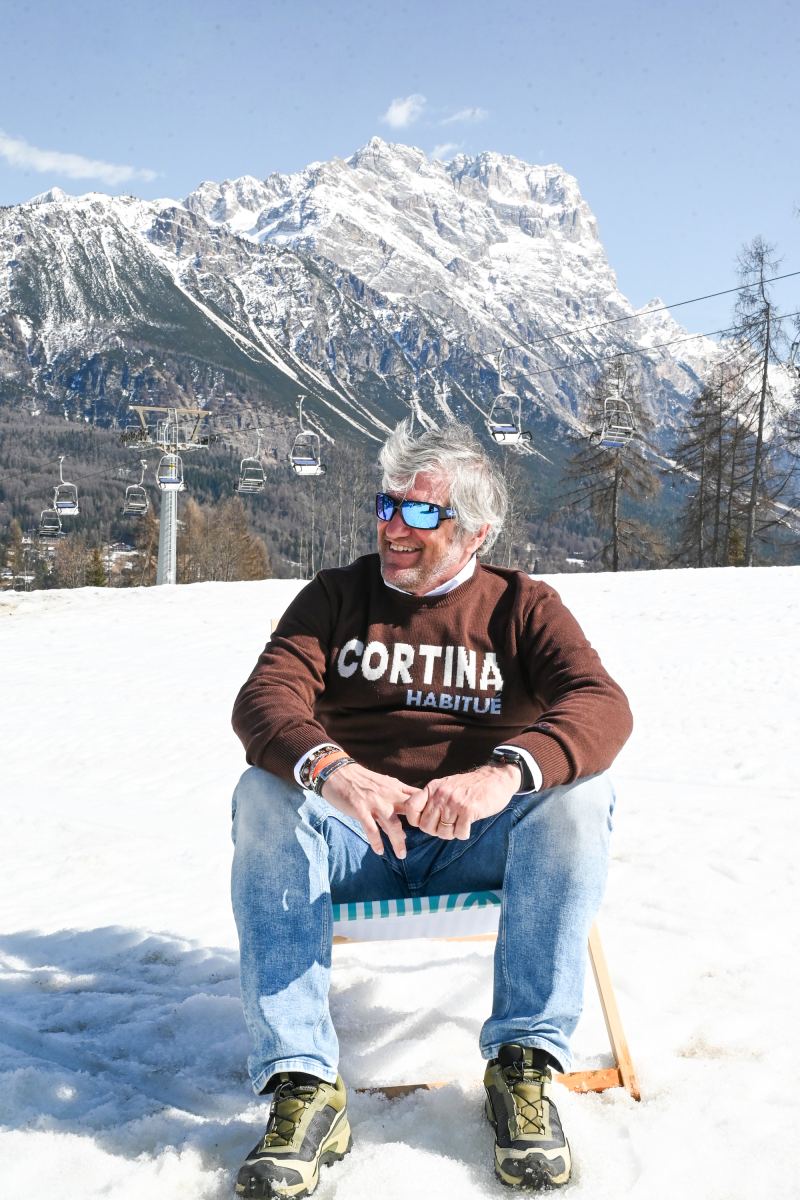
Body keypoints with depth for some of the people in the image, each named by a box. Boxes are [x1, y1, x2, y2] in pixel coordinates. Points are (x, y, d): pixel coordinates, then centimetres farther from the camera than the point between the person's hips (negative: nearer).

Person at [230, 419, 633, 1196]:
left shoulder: (522, 606, 5)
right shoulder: (337, 596, 8)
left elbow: (602, 707, -14)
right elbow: (264, 697, -10)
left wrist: (506, 772, -37)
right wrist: (330, 770, -35)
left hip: (482, 842, -1)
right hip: (354, 841, 1)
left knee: (579, 794, -28)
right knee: (261, 797, -28)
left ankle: (523, 1064, -21)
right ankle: (304, 1087, -29)